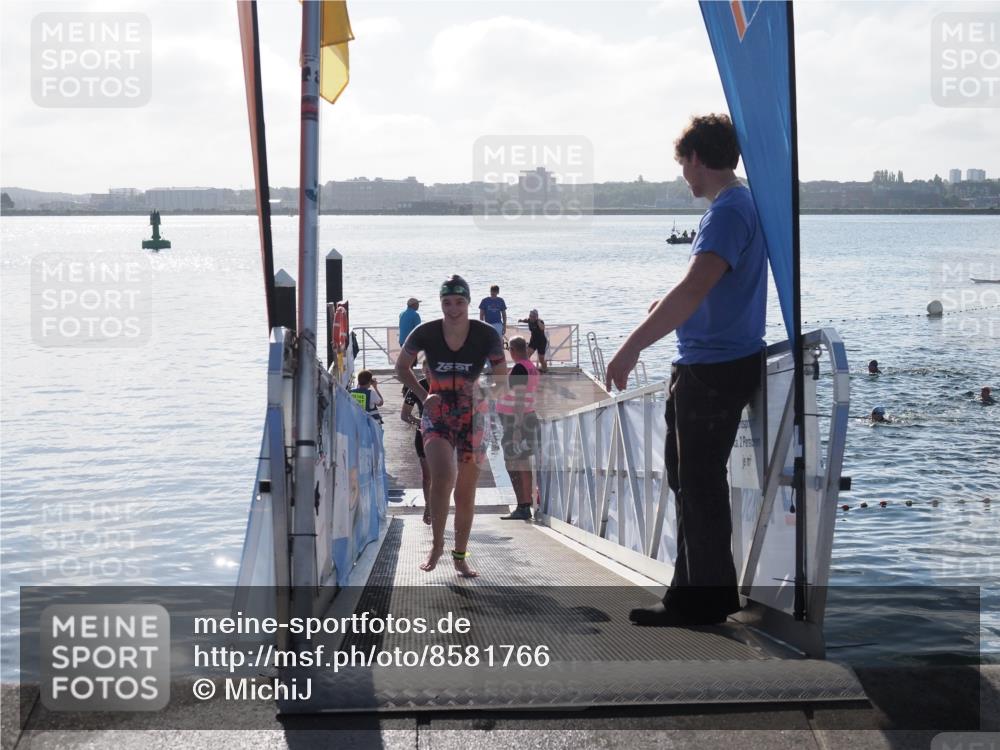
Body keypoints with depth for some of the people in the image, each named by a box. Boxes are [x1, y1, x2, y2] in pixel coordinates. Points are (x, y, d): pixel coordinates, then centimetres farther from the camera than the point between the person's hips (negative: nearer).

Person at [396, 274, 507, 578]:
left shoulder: (487, 336, -10)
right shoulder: (425, 333, -9)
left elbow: (503, 378, 1)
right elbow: (401, 366, 7)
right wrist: (423, 395, -5)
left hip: (472, 419, 1)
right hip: (437, 416, -1)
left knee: (466, 493, 7)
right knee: (442, 476, -25)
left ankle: (460, 556, 23)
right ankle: (437, 544, -5)